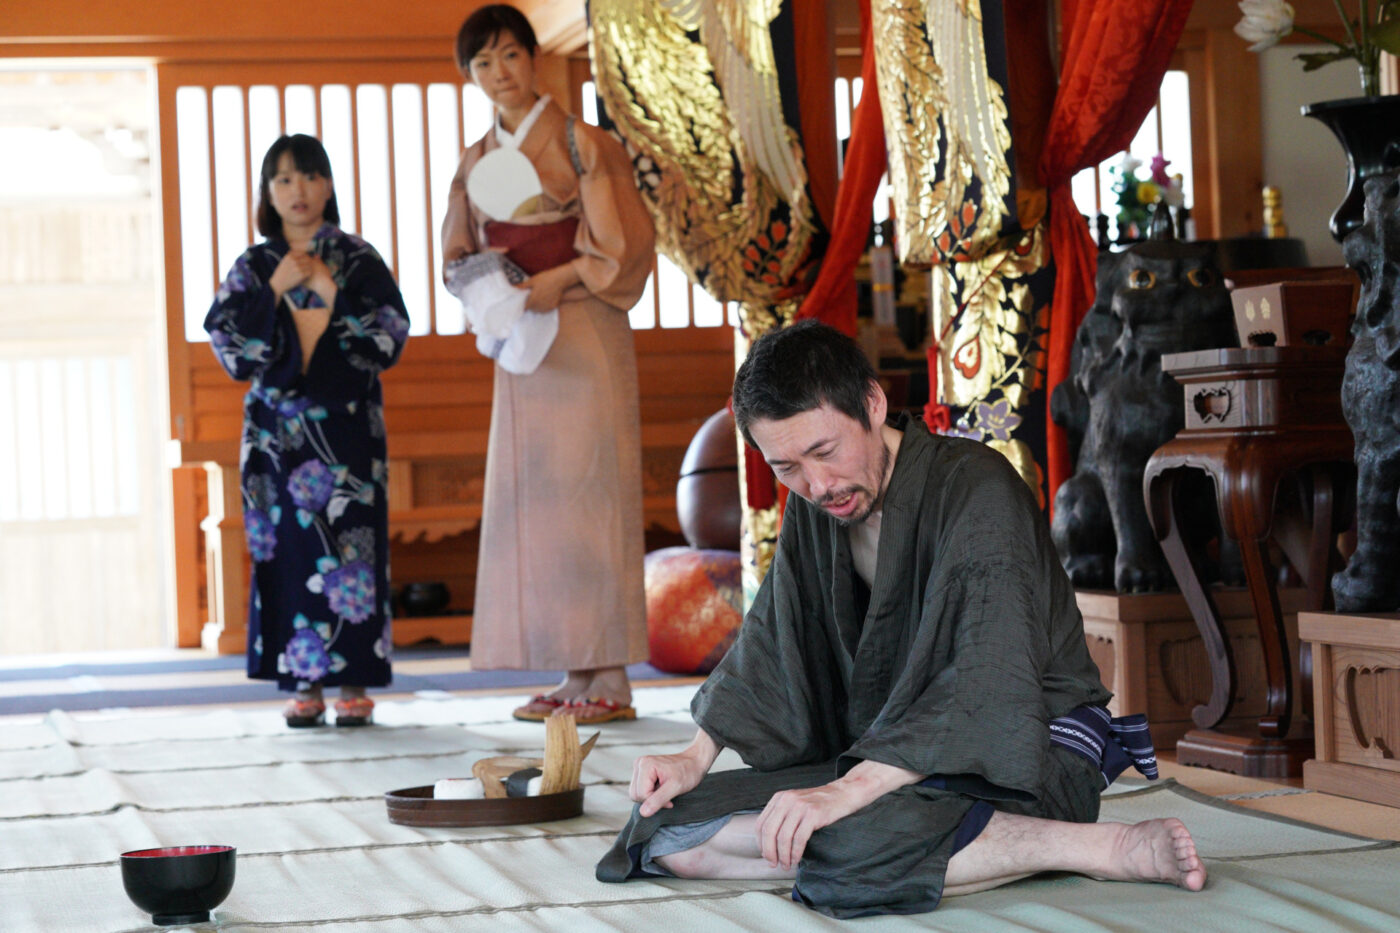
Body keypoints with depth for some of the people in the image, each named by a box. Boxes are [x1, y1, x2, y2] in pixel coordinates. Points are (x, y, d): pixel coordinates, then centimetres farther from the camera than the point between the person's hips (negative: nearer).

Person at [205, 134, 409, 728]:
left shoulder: (359, 260, 5)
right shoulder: (254, 267, 10)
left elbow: (389, 335, -4)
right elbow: (225, 336, 0)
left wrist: (330, 291, -11)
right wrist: (275, 290, -9)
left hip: (345, 425, -1)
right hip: (277, 427, 1)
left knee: (349, 542, -5)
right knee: (289, 547, -1)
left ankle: (354, 684, -1)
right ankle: (305, 684, 3)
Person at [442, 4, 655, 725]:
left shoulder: (580, 144, -4)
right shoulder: (477, 161, 14)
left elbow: (627, 241, -8)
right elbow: (455, 258, 18)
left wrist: (559, 280, -17)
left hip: (583, 334, -6)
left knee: (585, 490, -9)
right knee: (531, 497, 3)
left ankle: (612, 681, -7)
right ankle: (576, 676, 6)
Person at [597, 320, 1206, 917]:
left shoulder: (975, 489, -18)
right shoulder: (812, 511, 8)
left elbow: (991, 684, -28)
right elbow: (768, 648, 15)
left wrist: (850, 788, -37)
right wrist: (696, 758, -2)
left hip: (1025, 759, -9)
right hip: (879, 761, 9)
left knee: (857, 840, -39)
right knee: (666, 828, -10)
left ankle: (1112, 848, -24)